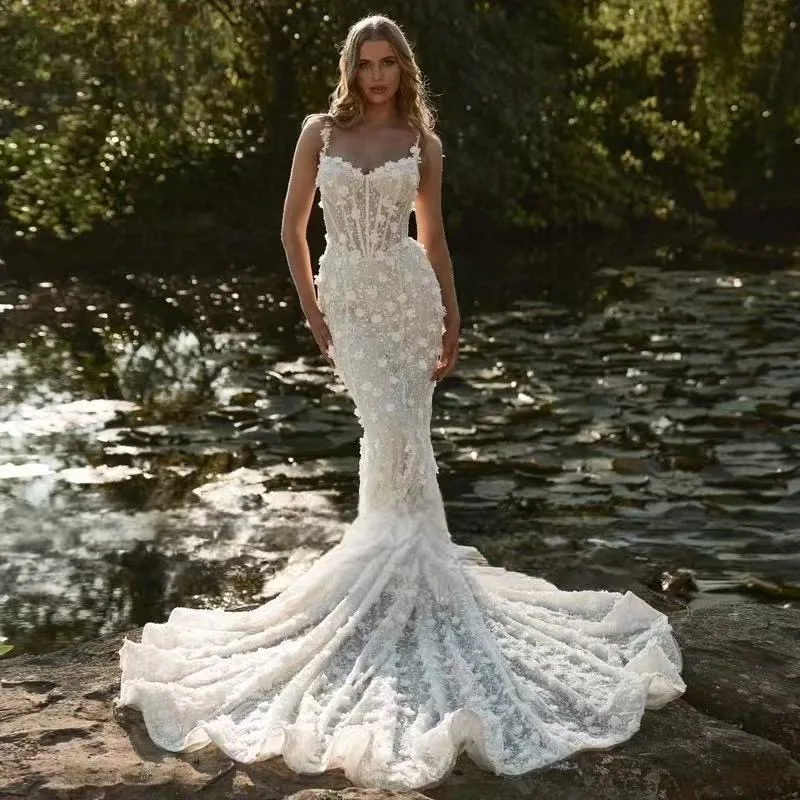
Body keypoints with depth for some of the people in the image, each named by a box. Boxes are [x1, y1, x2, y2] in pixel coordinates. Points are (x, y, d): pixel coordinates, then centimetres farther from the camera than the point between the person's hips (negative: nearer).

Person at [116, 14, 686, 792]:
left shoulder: (421, 142, 5)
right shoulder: (320, 132, 3)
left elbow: (433, 235, 10)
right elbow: (292, 227, 6)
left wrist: (452, 319, 6)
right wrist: (311, 311, 0)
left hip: (407, 293, 0)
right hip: (349, 297, 0)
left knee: (399, 430, 3)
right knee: (391, 428, -8)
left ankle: (399, 554, 18)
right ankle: (407, 556, 6)